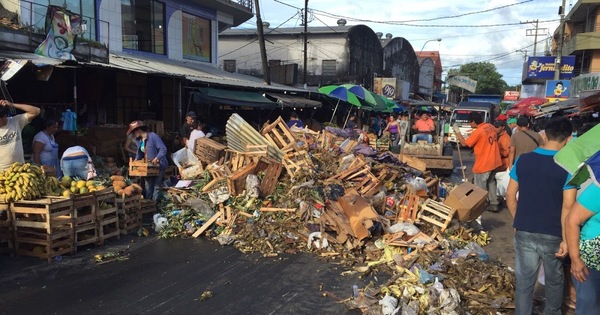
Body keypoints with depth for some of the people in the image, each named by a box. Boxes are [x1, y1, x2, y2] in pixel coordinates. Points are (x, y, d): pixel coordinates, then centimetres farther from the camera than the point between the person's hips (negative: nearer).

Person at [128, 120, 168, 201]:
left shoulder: (153, 136, -17)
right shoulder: (139, 140, 8)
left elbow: (163, 149, -20)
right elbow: (139, 152, 20)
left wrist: (157, 158, -33)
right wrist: (136, 159, 1)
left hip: (158, 165, -7)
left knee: (156, 186, -3)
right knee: (147, 186, 7)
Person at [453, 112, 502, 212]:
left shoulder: (478, 132, -22)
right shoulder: (491, 127, 2)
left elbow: (464, 143, -14)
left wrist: (457, 131, -6)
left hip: (483, 164, -8)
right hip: (494, 162, 8)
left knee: (480, 188, 5)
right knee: (491, 182, 22)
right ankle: (494, 204, 28)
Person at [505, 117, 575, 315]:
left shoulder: (522, 160, -4)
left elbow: (510, 196, 1)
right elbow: (568, 207, -16)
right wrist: (566, 239, -9)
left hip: (524, 232, 2)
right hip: (553, 235, -1)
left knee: (524, 281, 12)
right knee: (554, 280, 23)